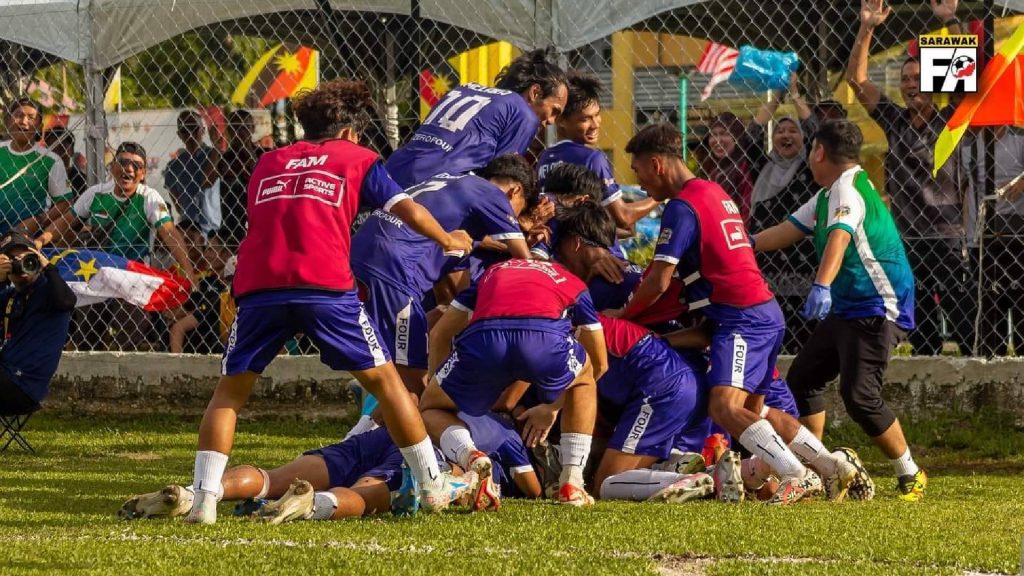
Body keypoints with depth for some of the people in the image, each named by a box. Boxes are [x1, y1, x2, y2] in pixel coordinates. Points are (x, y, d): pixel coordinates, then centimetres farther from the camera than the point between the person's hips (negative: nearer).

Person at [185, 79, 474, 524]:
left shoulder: (268, 163, 29)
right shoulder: (356, 158, 20)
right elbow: (410, 212, 14)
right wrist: (449, 241, 30)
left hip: (258, 284, 2)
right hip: (325, 284, -2)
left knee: (230, 390, 13)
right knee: (382, 379, 11)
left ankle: (204, 498, -1)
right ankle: (433, 486, 12)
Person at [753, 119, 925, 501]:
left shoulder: (848, 190, -18)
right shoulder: (828, 196, 14)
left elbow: (839, 237, -35)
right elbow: (791, 229, 23)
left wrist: (822, 286, -49)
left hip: (877, 308, -11)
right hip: (844, 309, 11)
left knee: (859, 395, -17)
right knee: (803, 379, 12)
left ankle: (910, 476, -4)